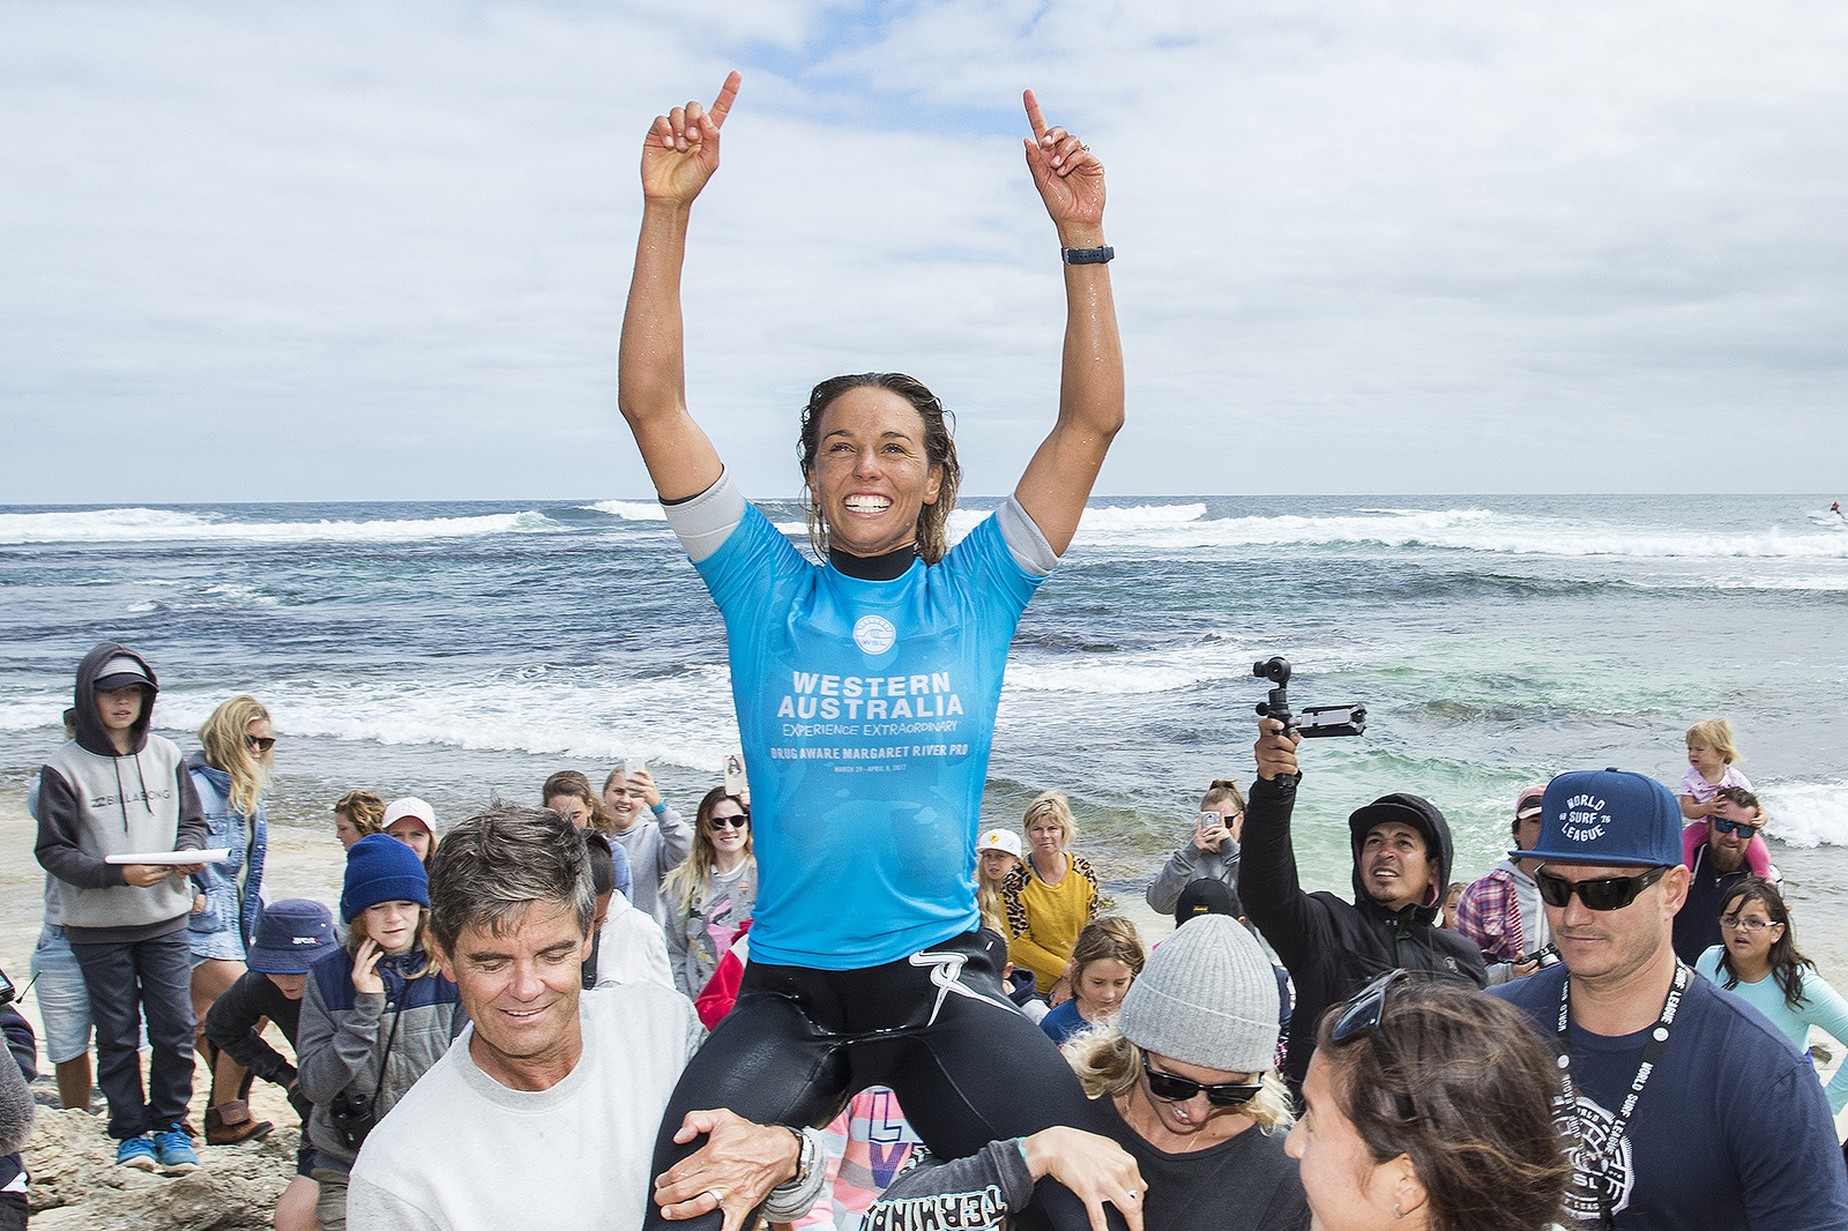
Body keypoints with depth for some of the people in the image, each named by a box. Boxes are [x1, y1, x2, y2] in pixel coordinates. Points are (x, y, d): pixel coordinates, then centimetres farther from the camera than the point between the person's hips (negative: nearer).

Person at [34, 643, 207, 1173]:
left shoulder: (165, 755, 4)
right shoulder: (65, 767, -6)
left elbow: (192, 821, 12)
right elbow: (53, 851, -7)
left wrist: (188, 852, -10)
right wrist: (117, 874, -19)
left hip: (166, 918, 2)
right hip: (98, 927, -2)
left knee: (175, 1028, 1)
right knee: (118, 1034, 7)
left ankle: (170, 1124, 18)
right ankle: (130, 1132, 21)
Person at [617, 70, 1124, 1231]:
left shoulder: (977, 591, 3)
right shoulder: (766, 590, 2)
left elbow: (1094, 417, -3)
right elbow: (653, 403, -4)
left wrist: (1082, 237, -11)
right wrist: (667, 212, -12)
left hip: (946, 976, 0)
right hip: (787, 986, 0)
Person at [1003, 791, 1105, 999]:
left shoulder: (1084, 872, -6)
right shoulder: (1015, 881, -15)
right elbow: (1020, 944, -12)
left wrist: (1072, 979, -8)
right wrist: (1067, 970, -15)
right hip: (1032, 984, -2)